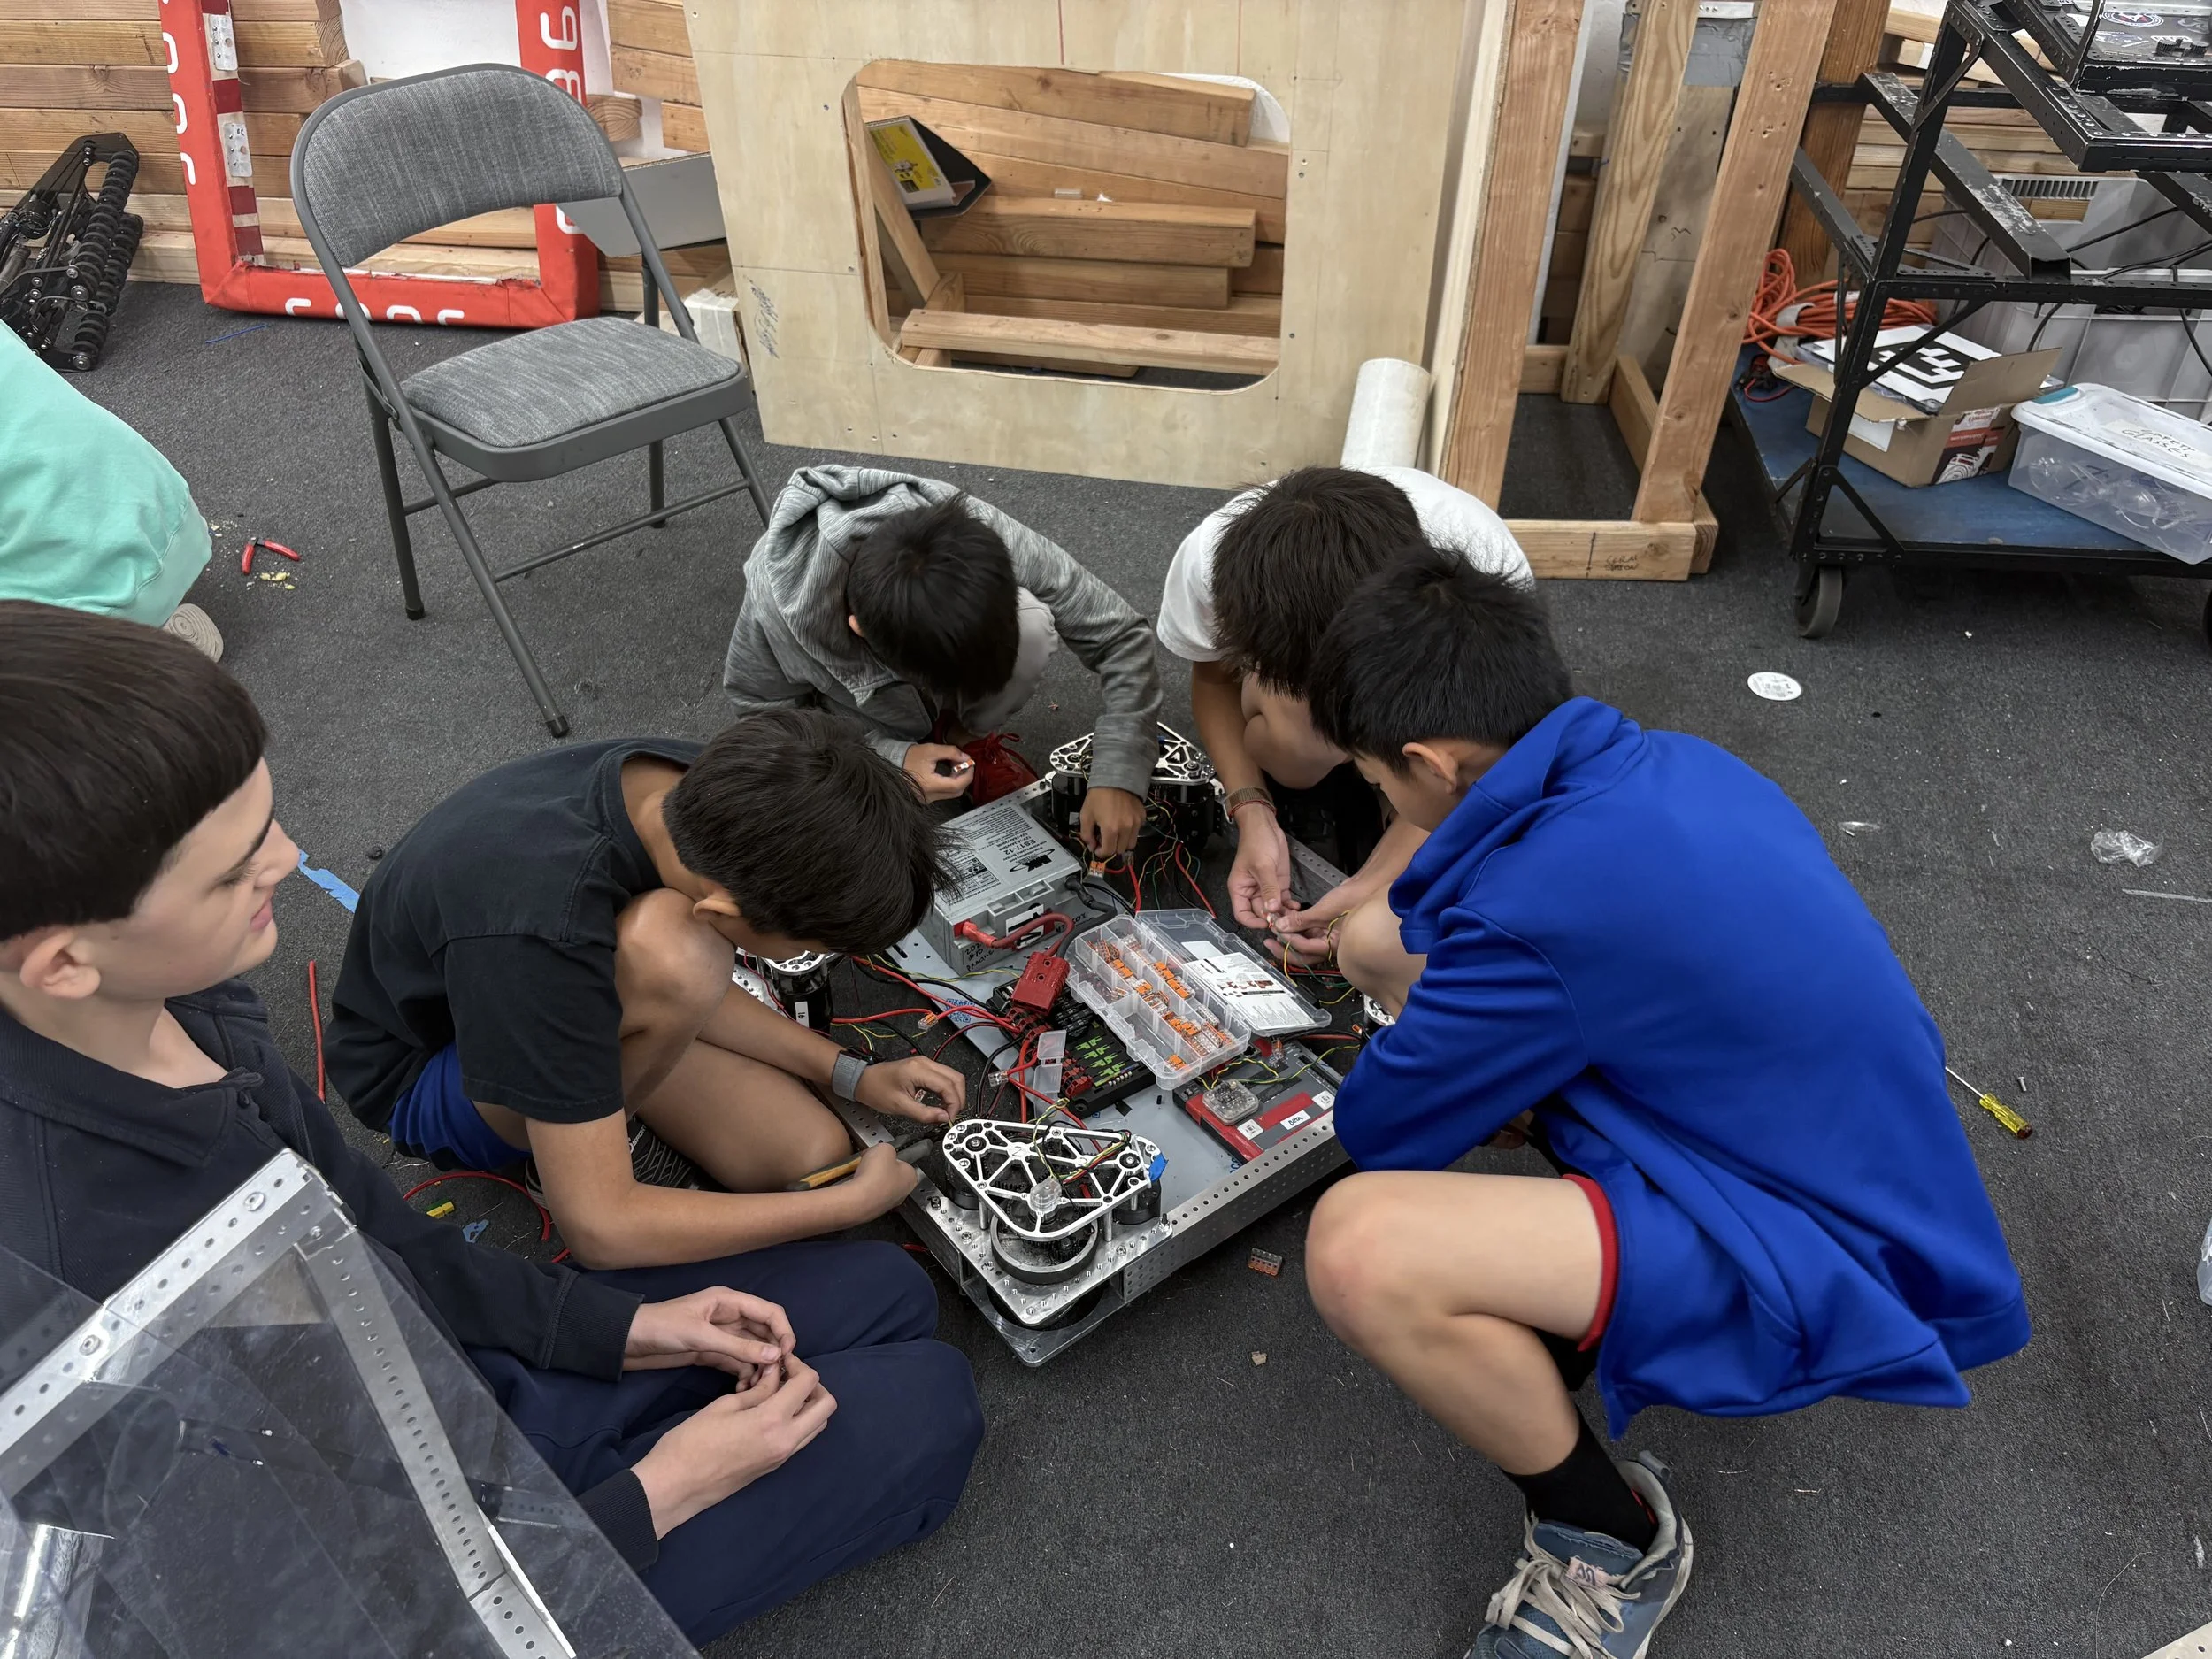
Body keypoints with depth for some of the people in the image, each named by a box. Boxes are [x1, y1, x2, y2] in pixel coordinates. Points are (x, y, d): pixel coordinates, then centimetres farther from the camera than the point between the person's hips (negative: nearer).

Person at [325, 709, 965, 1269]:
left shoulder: (698, 782, -21)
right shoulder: (545, 934, -42)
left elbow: (681, 994, 0)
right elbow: (598, 1228, -33)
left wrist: (852, 1074, -6)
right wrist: (854, 1202, -25)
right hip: (424, 1070, -6)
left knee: (813, 1154, -11)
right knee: (671, 951, -38)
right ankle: (577, 1150, -7)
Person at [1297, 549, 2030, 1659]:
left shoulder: (1534, 911, -30)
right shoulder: (1674, 767, -3)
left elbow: (1380, 1134, -12)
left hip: (1832, 1272, -9)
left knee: (1360, 1245, -30)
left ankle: (1613, 1539, 0)